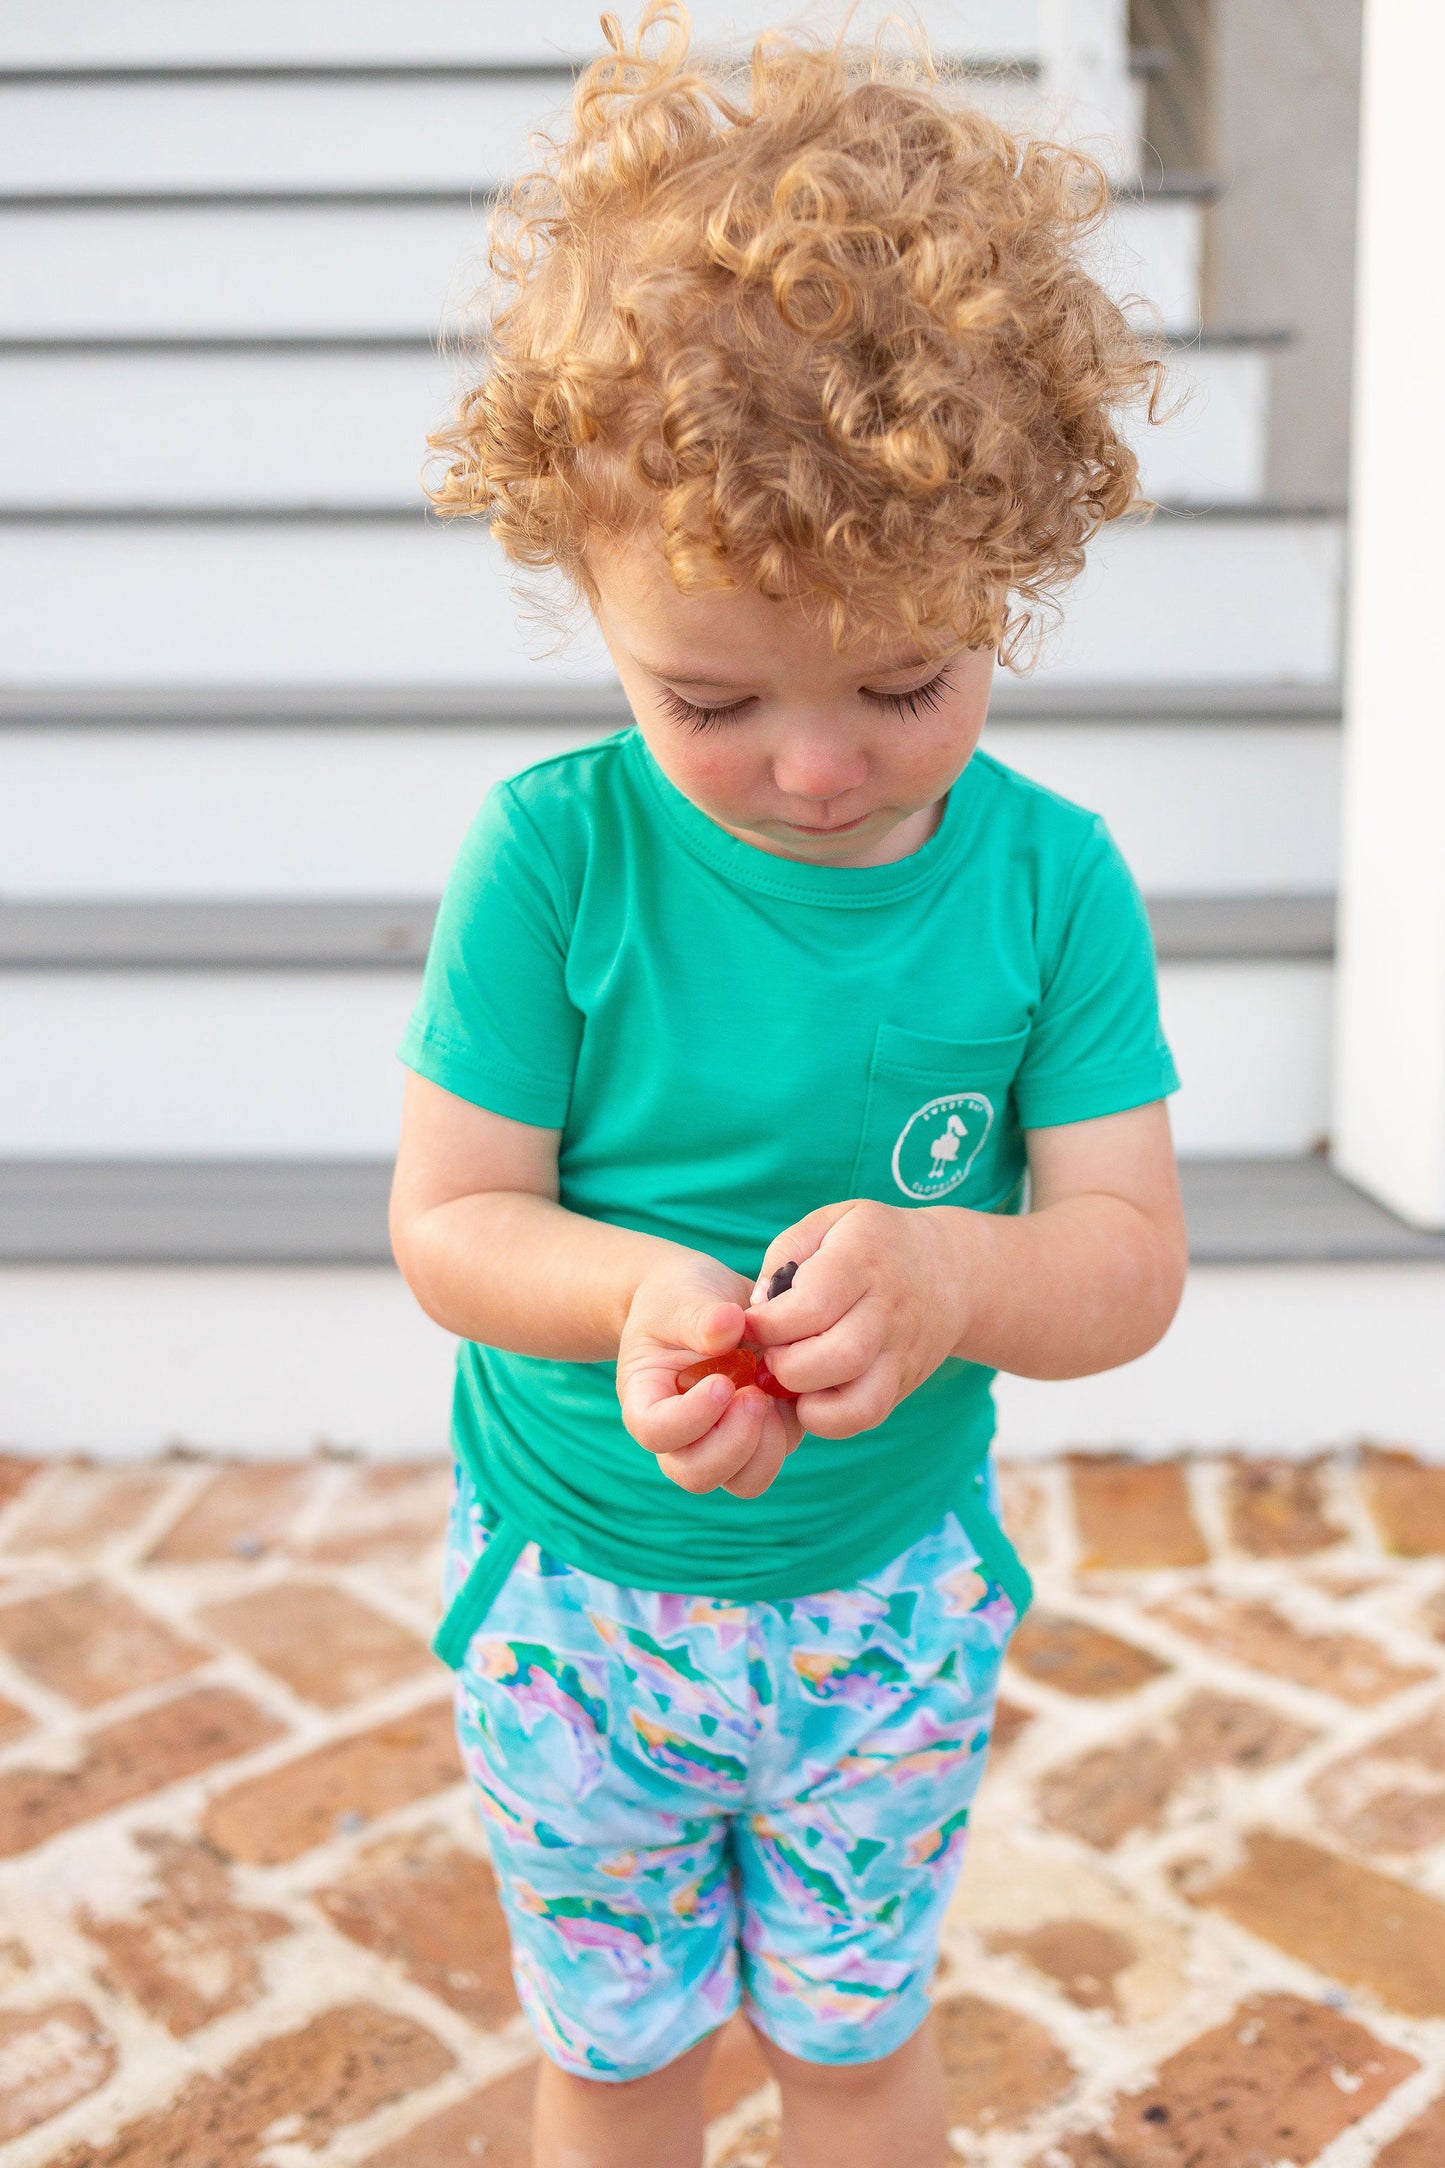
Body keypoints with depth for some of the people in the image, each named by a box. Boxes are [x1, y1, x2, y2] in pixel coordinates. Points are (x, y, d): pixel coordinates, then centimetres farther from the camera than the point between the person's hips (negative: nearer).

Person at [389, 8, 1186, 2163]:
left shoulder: (1052, 877, -15)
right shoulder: (552, 858, -19)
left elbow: (1128, 1258, -14)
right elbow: (445, 1216, -13)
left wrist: (956, 1275, -36)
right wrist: (628, 1294, -34)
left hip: (889, 1599, 1)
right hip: (575, 1593, -1)